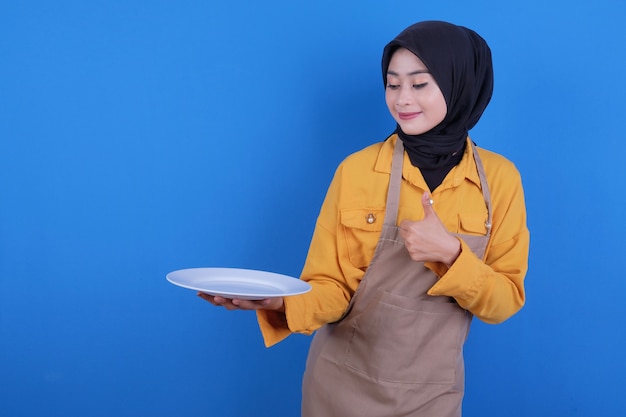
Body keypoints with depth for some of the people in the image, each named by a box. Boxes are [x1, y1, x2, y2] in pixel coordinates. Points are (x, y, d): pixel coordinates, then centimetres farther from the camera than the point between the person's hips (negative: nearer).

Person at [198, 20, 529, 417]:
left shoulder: (500, 178, -7)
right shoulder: (356, 170, -10)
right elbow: (332, 288, -8)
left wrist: (450, 254, -23)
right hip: (344, 385, -1)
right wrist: (282, 302, -27)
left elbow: (505, 302, -6)